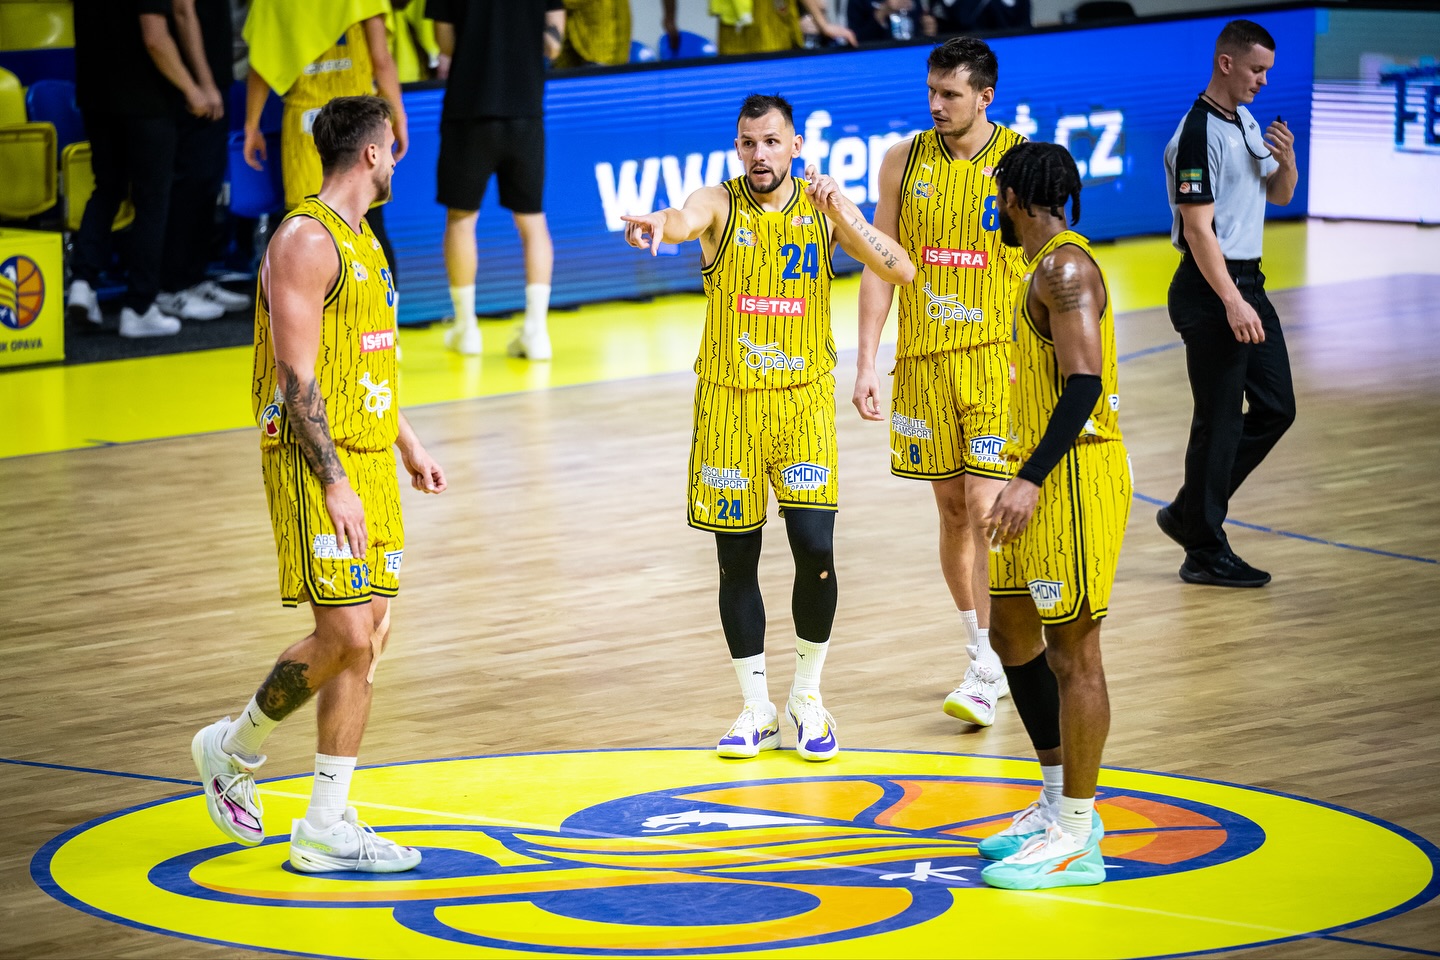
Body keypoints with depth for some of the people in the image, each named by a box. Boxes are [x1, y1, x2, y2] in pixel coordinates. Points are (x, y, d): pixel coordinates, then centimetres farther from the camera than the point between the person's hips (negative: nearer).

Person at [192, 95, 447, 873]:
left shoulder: (360, 239, 16)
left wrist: (407, 445, 23)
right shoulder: (306, 241, -15)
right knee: (345, 637, -13)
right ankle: (234, 748, 9)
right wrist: (335, 485, -22)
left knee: (366, 638, 5)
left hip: (367, 460, 9)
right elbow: (296, 377, -19)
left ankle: (326, 828, 7)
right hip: (317, 466, -9)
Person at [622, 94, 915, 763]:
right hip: (728, 401, 0)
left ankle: (807, 696, 10)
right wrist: (657, 226, -55)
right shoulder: (720, 205, -6)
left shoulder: (824, 207, -2)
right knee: (737, 559, 4)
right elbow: (686, 221, -30)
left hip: (803, 398, 0)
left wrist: (841, 214, -23)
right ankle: (757, 710, 17)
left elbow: (901, 270, -10)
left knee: (815, 548, -10)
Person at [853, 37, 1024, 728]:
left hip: (999, 360, -4)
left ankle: (988, 674, -10)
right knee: (953, 509, 9)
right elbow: (881, 265, 7)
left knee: (986, 506, -12)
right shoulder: (904, 161, 4)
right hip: (924, 360, 4)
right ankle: (985, 655, 21)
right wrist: (866, 362, 1)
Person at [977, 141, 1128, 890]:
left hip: (1075, 479, -11)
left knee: (1072, 649, -6)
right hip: (1048, 478, 11)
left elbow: (1085, 382, -24)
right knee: (1012, 630, 17)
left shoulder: (1065, 269, -16)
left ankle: (1076, 841, -2)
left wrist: (1032, 480, -28)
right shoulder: (1047, 267, 16)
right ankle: (1060, 805, 26)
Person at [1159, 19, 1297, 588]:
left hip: (1247, 284, 10)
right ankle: (1204, 553, 4)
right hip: (1210, 288, -10)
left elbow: (1278, 196, 23)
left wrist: (1287, 161, 0)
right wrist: (1232, 302, -26)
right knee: (1220, 421, -4)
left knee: (1275, 408, 10)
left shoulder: (1247, 123, 13)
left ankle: (1189, 514, 21)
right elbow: (1198, 227, -21)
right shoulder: (1199, 134, -17)